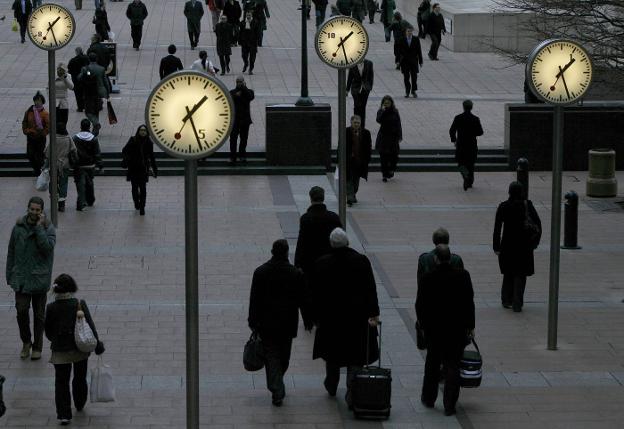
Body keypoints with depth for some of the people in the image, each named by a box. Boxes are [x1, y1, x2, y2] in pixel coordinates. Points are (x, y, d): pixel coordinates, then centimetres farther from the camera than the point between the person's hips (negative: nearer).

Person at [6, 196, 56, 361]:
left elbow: (47, 247, -23)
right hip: (21, 278, 1)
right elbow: (11, 253, 9)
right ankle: (26, 342, 15)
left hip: (39, 279, -1)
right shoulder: (18, 227, 3)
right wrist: (9, 276, 7)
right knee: (21, 310, -7)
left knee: (39, 314, 7)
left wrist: (39, 227, -21)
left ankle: (37, 347, 20)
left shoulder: (48, 228, -5)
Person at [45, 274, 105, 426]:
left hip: (60, 351, -1)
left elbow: (48, 332, 0)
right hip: (80, 350, 1)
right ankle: (80, 405, 43)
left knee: (61, 382, 6)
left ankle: (64, 414, -2)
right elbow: (91, 326, -10)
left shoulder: (51, 308, -10)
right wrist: (98, 345, 0)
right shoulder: (80, 304, -12)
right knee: (80, 379, 22)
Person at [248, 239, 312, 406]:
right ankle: (278, 389, 30)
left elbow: (254, 299, -3)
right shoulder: (296, 274, -9)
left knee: (271, 357, 3)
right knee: (283, 357, 17)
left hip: (267, 324, 0)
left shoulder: (260, 272, -7)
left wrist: (253, 322, 5)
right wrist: (307, 320, 9)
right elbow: (303, 300, -2)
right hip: (287, 324, 1)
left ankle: (277, 392, -7)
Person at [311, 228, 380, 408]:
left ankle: (331, 386, 38)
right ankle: (352, 395, -1)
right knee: (355, 357, 4)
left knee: (332, 353, 21)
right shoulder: (361, 261, -8)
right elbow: (370, 290, -9)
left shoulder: (321, 264, -8)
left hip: (331, 317, 1)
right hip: (357, 317, -1)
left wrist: (316, 317, 7)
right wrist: (373, 313, -7)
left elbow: (315, 293, -2)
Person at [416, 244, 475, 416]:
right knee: (452, 366, 5)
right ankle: (449, 406, 3)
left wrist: (423, 325, 9)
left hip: (434, 330, 0)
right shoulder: (462, 276, -9)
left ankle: (428, 398, 31)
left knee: (432, 364, 18)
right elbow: (469, 303, -4)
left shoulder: (429, 279, -13)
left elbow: (420, 305, -6)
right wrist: (470, 326, 5)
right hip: (457, 329, 0)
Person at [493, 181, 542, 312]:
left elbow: (497, 228, -7)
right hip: (524, 245, 0)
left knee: (508, 273, 18)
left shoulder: (503, 207, -7)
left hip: (508, 244, 0)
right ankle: (517, 304, 2)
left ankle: (506, 301, 23)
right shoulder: (527, 205, -5)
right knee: (520, 275, 6)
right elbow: (538, 224, -4)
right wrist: (535, 242, 5)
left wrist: (496, 246, -2)